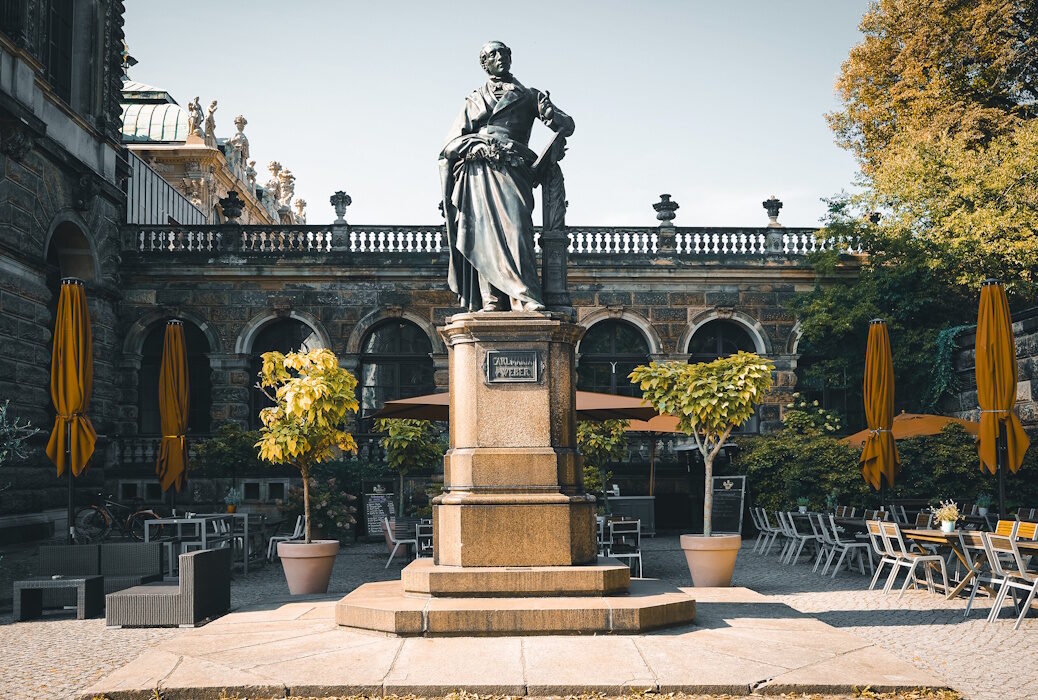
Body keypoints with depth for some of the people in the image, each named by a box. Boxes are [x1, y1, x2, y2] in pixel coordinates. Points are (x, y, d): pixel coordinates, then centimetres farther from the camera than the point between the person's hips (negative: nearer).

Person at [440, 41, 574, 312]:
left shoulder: (528, 96, 23)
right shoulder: (474, 101, 26)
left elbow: (567, 125, 14)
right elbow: (452, 144, 15)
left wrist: (549, 112, -8)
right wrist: (476, 146, -7)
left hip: (511, 168, -2)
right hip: (478, 170, 2)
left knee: (515, 227, -22)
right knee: (483, 230, -14)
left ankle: (525, 300, -32)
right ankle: (490, 301, -20)